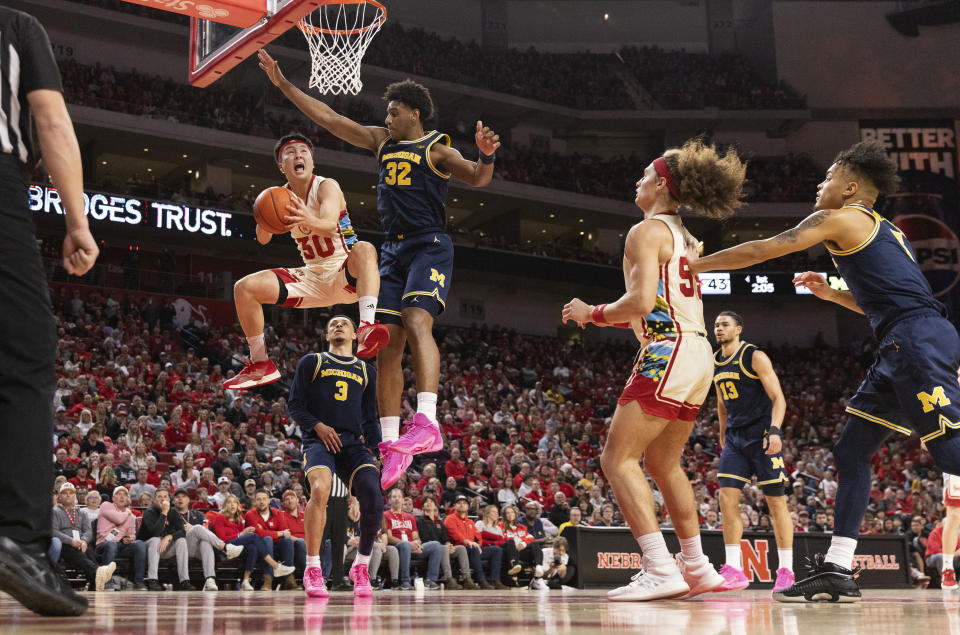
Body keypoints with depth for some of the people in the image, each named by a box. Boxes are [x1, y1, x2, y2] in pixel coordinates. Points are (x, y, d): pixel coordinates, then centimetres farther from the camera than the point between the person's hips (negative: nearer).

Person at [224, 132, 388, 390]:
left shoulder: (326, 186, -13)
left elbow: (330, 226, -32)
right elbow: (263, 239, -8)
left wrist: (310, 221, -56)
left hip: (345, 275, -5)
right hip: (312, 277, 5)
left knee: (364, 249, -39)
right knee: (244, 288, -8)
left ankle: (366, 330, -58)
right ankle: (260, 366, 4)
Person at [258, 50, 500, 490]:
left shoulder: (437, 149, 0)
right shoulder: (382, 140, 19)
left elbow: (477, 178, -15)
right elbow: (328, 118, 20)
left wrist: (486, 156, -37)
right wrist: (283, 84, 18)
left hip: (429, 245, -7)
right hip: (393, 250, 7)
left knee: (416, 320, -29)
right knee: (387, 345, 0)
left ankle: (427, 422, -40)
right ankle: (392, 445, 1)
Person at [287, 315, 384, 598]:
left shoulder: (366, 371, 23)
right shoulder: (311, 362, 15)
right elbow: (294, 405, 8)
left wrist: (373, 452, 8)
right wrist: (318, 425, -9)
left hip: (354, 442, 3)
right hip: (319, 439, -3)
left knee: (373, 498, -20)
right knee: (320, 489, -32)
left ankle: (361, 566, 2)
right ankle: (312, 569, -23)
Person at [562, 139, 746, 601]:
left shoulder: (647, 231, -7)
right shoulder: (682, 236, 22)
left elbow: (642, 301, -19)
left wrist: (593, 313, -4)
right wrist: (607, 317, 24)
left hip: (668, 354, -10)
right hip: (698, 353, 10)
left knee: (617, 458, -9)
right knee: (663, 463, 19)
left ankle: (661, 570, -17)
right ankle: (696, 568, 25)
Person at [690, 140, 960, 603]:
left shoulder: (839, 218, 1)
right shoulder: (883, 230, 27)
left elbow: (760, 251, -2)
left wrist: (694, 264, 7)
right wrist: (832, 293, 31)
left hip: (919, 340, -10)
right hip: (905, 348, 10)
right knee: (851, 451, 8)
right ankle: (837, 573, 7)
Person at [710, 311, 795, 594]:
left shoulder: (755, 357, -8)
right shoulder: (715, 363, 12)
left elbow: (778, 398, -13)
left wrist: (774, 430, -26)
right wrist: (723, 439, 21)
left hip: (762, 435, -6)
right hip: (735, 437, 6)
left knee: (776, 501, -3)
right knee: (727, 498, -6)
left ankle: (785, 571, 3)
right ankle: (734, 570, -4)